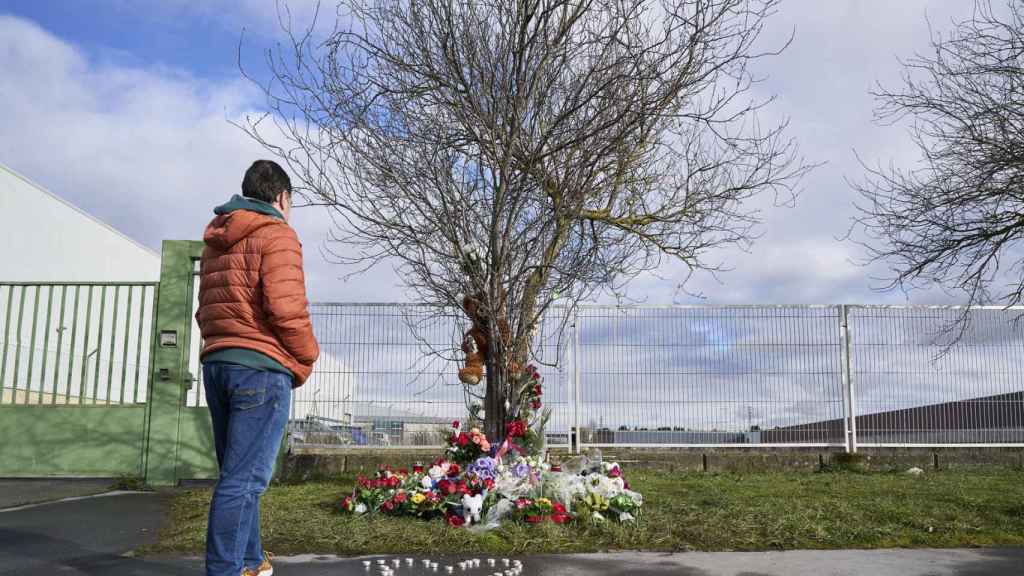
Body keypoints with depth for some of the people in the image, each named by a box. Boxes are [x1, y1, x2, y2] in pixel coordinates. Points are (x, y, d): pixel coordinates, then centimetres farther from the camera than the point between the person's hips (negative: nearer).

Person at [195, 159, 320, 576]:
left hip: (217, 364, 8)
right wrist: (305, 360, -5)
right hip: (261, 368, -8)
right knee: (244, 479, -6)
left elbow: (205, 310, 21)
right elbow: (286, 307, -17)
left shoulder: (217, 241, 19)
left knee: (237, 473, 16)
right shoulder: (276, 234, -7)